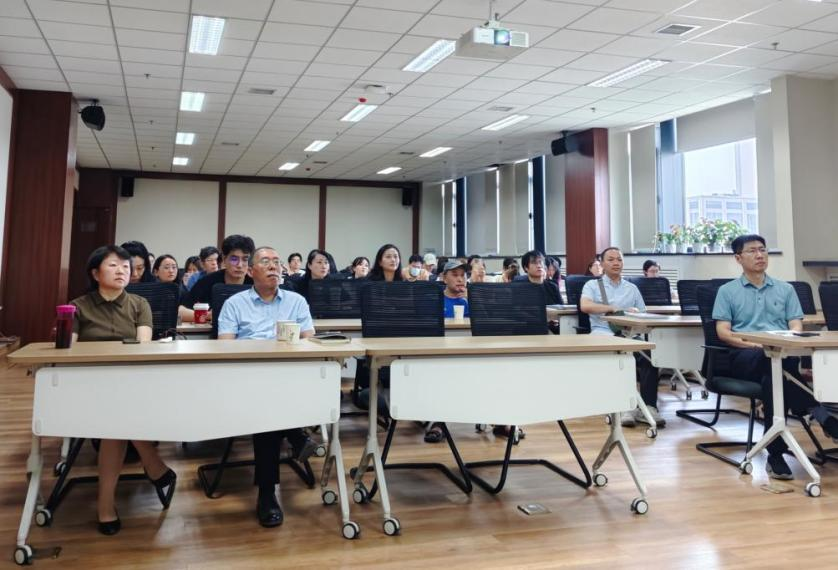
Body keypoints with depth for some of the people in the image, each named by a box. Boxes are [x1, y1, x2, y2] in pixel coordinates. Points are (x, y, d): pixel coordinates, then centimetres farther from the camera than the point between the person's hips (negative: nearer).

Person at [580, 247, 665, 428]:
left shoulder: (632, 288, 23)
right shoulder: (592, 285, 12)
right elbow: (585, 306, -10)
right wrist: (617, 309, -13)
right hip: (603, 335, -3)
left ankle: (648, 406, -28)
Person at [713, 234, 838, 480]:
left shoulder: (785, 289, 23)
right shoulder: (727, 291, 14)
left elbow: (796, 328, 12)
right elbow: (723, 332, 3)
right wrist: (756, 344, -15)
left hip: (782, 355, 2)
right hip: (744, 356, -2)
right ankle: (818, 413, -42)